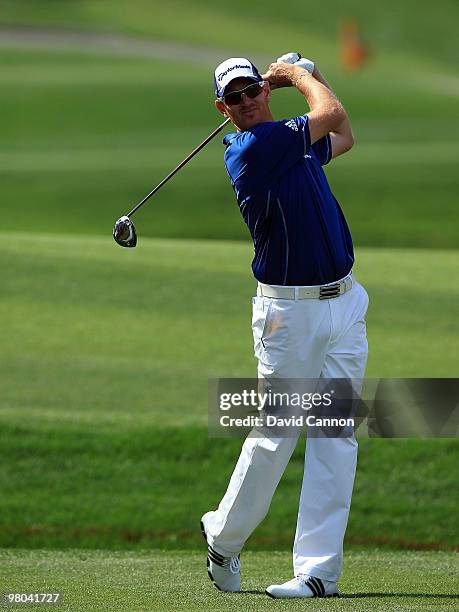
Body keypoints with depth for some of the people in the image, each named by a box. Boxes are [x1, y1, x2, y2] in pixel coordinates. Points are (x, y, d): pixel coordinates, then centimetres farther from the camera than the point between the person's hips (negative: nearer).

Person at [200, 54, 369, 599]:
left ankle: (319, 570, -2)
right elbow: (332, 114, -12)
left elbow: (343, 137, 33)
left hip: (344, 303, 7)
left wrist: (307, 74, 22)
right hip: (290, 310, -7)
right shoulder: (251, 148, -13)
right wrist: (298, 75, 5)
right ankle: (222, 537, 22)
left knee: (336, 436, -1)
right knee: (275, 438, -1)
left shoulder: (295, 143, 12)